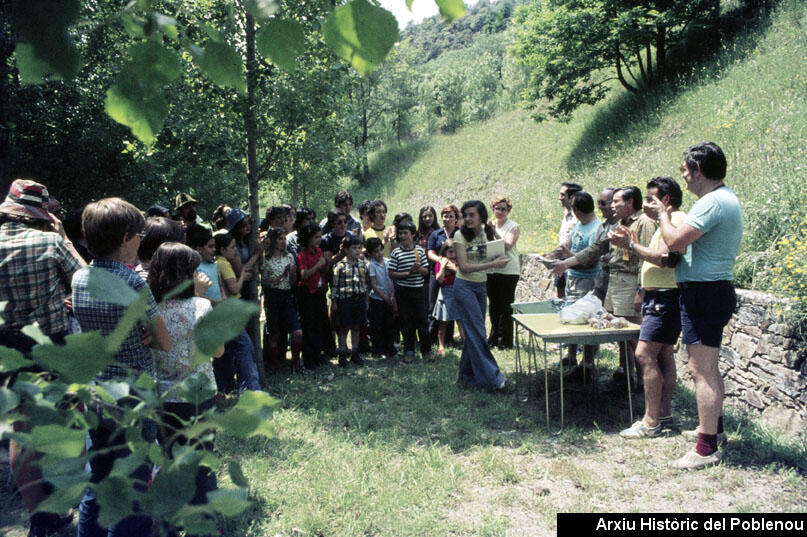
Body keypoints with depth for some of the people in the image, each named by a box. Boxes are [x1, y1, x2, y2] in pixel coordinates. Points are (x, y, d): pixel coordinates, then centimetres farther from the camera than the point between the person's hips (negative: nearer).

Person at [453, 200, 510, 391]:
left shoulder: (487, 233, 6)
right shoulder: (461, 235, -10)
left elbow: (500, 253, 7)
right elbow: (464, 266, -16)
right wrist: (492, 264, -22)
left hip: (482, 286, 6)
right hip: (465, 287, -6)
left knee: (474, 332, 10)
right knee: (477, 332, -7)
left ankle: (468, 374, 22)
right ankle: (490, 377, -5)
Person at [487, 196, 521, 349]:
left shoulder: (514, 227, -2)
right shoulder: (489, 225, 12)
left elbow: (507, 245, -16)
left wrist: (494, 232, -19)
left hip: (508, 270, -5)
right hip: (491, 270, 5)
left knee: (506, 307, -1)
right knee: (493, 305, 12)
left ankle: (505, 341, 7)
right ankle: (494, 337, 24)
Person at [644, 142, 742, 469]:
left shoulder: (713, 202, -18)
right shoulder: (727, 199, 17)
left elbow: (675, 242, -24)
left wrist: (663, 215, -8)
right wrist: (666, 219, 14)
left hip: (704, 293, -11)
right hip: (714, 291, 11)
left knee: (701, 370, -7)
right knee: (708, 368, 22)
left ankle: (707, 448, -2)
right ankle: (713, 426, 36)